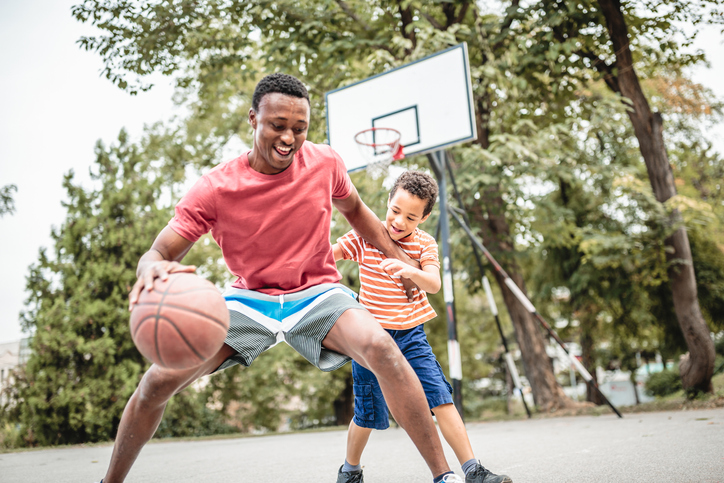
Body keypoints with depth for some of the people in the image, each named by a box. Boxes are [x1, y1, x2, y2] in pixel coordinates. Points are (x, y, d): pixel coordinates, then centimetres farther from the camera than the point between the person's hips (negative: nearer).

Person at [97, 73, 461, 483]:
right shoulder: (215, 188, -17)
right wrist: (153, 269, -43)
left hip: (318, 293, 0)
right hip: (250, 298, 0)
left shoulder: (325, 163, -10)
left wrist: (400, 257, 12)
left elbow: (354, 210, 12)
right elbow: (157, 253, -18)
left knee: (382, 348, -30)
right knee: (159, 380, -13)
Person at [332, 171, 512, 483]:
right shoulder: (364, 237, -5)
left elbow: (434, 284, -18)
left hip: (411, 335, 2)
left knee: (441, 398, -8)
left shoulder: (424, 243, -2)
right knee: (368, 414, 4)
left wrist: (410, 271, -39)